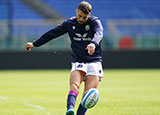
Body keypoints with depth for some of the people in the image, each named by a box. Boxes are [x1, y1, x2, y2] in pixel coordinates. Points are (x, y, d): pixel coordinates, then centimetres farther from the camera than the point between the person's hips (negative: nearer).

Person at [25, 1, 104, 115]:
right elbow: (52, 33, 20)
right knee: (74, 85, -26)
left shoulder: (95, 22, -2)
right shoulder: (69, 23, 8)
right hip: (78, 62, 1)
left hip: (94, 62, -1)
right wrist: (35, 44, 26)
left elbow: (98, 33, -24)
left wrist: (93, 43, -47)